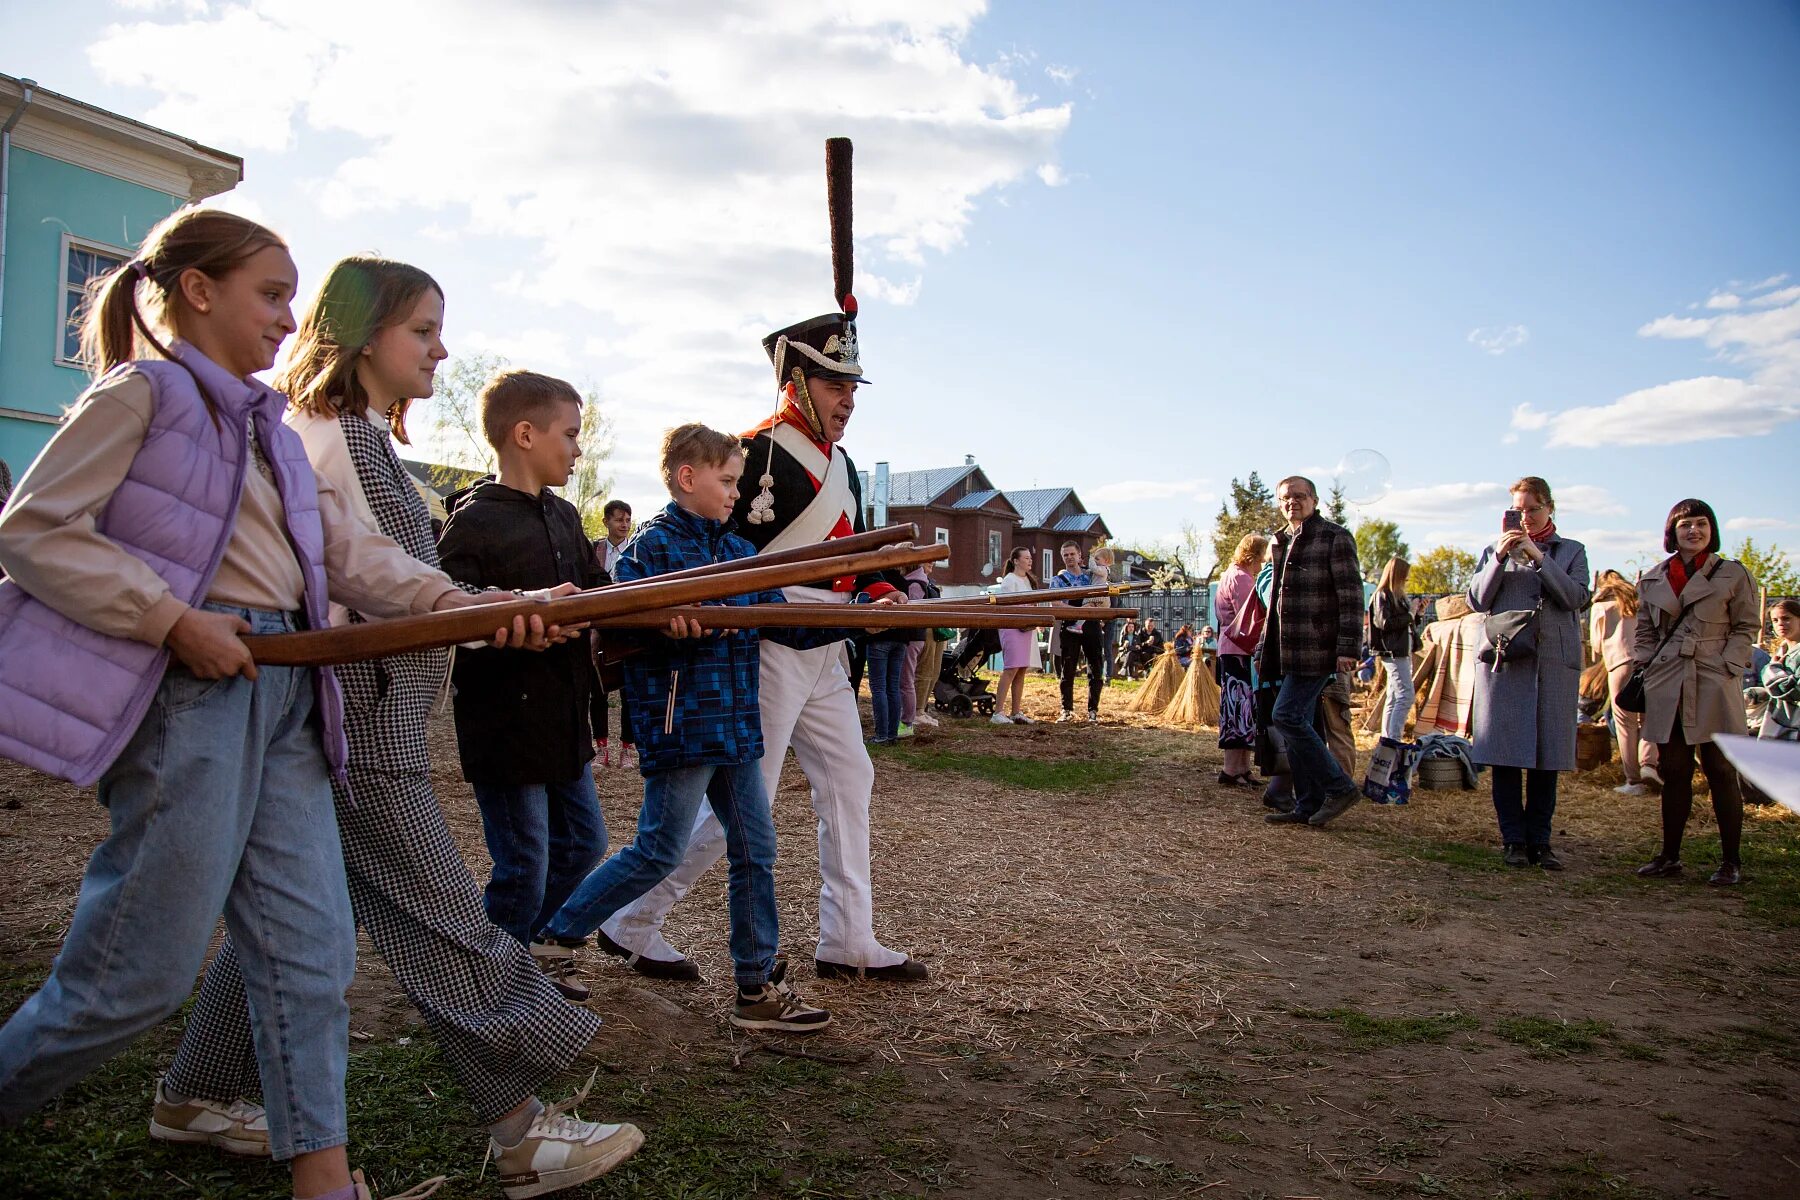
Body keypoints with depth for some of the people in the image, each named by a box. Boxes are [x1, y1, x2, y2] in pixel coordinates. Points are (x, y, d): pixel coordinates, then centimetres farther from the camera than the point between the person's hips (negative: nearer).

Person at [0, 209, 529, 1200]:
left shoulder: (268, 428, 21)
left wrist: (460, 604, -3)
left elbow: (348, 550, 11)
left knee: (311, 949, 6)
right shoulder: (142, 393, -1)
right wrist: (173, 618, -17)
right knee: (141, 971, -1)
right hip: (191, 685, -7)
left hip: (285, 690, 8)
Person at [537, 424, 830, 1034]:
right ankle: (546, 938, 17)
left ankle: (758, 987, 19)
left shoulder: (739, 551, 13)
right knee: (659, 852, -1)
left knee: (755, 852, 9)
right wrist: (670, 623, -32)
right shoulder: (651, 544, -8)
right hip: (679, 724, -7)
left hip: (736, 725, 8)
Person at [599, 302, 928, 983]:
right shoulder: (757, 453, -13)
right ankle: (631, 925, 11)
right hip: (771, 652, -9)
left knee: (849, 783, 10)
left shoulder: (840, 463, 15)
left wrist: (880, 590, 4)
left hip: (824, 656, 9)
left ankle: (848, 944, 20)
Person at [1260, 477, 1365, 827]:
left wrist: (1348, 648, -18)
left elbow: (1351, 596, -12)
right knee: (1298, 723, 7)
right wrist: (1265, 651, 22)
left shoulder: (1334, 537, -6)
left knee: (1287, 715, -14)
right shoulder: (1282, 543, 18)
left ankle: (1340, 787, -3)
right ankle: (1308, 805, 13)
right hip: (1290, 651, 8)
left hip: (1317, 649, -8)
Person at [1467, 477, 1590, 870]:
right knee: (1506, 753, -3)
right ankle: (1512, 839, 4)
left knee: (1548, 753, 1)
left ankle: (1539, 840, 8)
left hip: (1555, 661, 0)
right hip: (1504, 659, 0)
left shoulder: (1571, 551, 13)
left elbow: (1576, 597, -3)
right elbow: (1477, 601, 3)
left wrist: (1538, 557, -12)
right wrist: (1499, 556, -8)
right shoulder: (1495, 550, 14)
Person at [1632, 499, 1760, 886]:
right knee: (1673, 773, 8)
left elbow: (1746, 627, 3)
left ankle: (1731, 862, 9)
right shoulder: (1652, 580, 11)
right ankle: (1669, 856, 16)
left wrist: (1727, 666, -9)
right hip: (1666, 687, 3)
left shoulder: (1733, 575, 3)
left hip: (1713, 687, -3)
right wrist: (1642, 669, 3)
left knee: (1720, 772, 1)